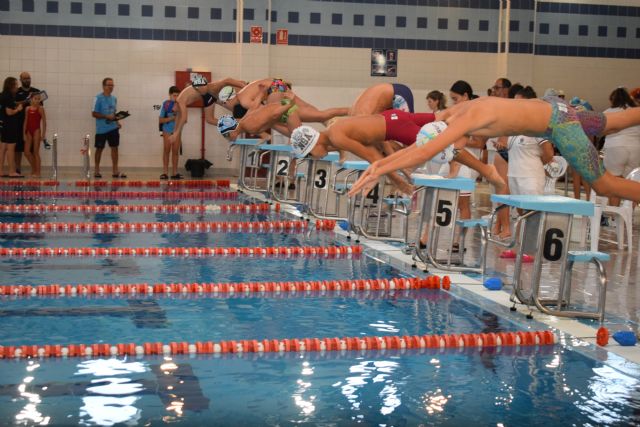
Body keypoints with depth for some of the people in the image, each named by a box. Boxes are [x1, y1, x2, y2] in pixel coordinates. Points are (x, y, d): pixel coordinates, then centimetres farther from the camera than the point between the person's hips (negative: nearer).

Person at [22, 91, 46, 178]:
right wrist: (24, 134, 6)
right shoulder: (27, 109, 6)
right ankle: (33, 168, 24)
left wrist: (43, 134, -10)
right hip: (29, 131, 5)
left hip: (36, 131, -5)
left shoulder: (40, 108, -5)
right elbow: (25, 122, 9)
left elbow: (44, 122, -5)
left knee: (36, 152, -2)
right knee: (26, 152, 4)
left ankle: (37, 172, 5)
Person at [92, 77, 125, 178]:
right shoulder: (98, 98, -9)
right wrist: (107, 117, -20)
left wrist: (117, 121, 3)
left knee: (114, 147, 1)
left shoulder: (114, 98, 9)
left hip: (113, 128, 5)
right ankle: (96, 170, 16)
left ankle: (115, 171, 4)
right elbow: (94, 113, -12)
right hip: (101, 129, -5)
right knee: (99, 148, 5)